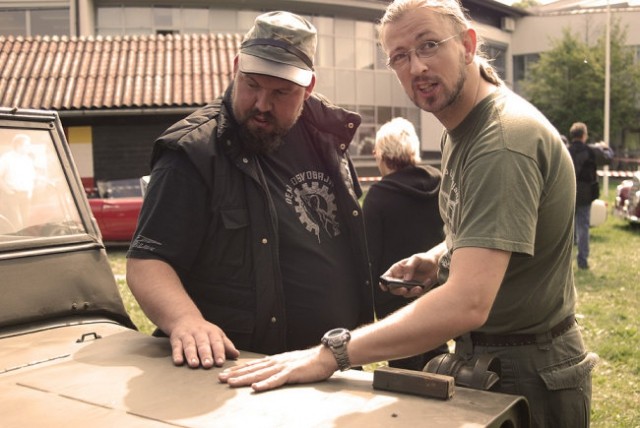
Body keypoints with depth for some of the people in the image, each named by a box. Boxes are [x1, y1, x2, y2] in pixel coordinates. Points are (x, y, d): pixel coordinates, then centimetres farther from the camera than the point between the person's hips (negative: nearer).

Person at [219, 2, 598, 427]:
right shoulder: (460, 129, 5)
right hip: (480, 358, 8)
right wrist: (438, 258, -2)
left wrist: (332, 353, -35)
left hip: (529, 376, -8)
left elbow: (467, 304, -35)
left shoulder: (506, 140, -27)